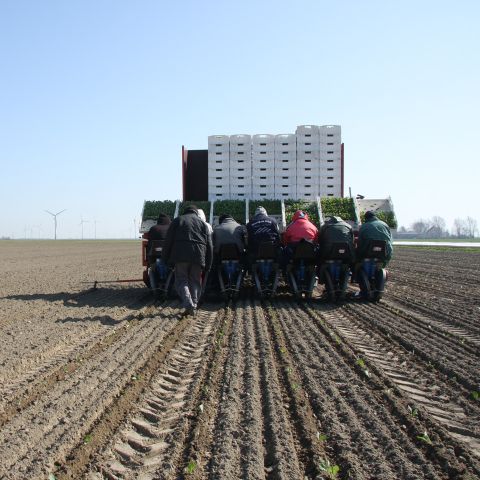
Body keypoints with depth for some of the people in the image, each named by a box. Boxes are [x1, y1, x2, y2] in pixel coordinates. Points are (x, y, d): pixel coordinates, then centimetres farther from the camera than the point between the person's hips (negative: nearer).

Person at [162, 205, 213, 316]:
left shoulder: (177, 221, 14)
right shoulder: (202, 223, 20)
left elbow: (168, 241, 6)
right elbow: (209, 245, 15)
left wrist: (165, 258, 9)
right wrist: (208, 265, 17)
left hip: (181, 255, -2)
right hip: (198, 256, 2)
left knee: (181, 281, 1)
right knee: (195, 281, 12)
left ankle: (188, 305, -17)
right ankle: (194, 306, 5)